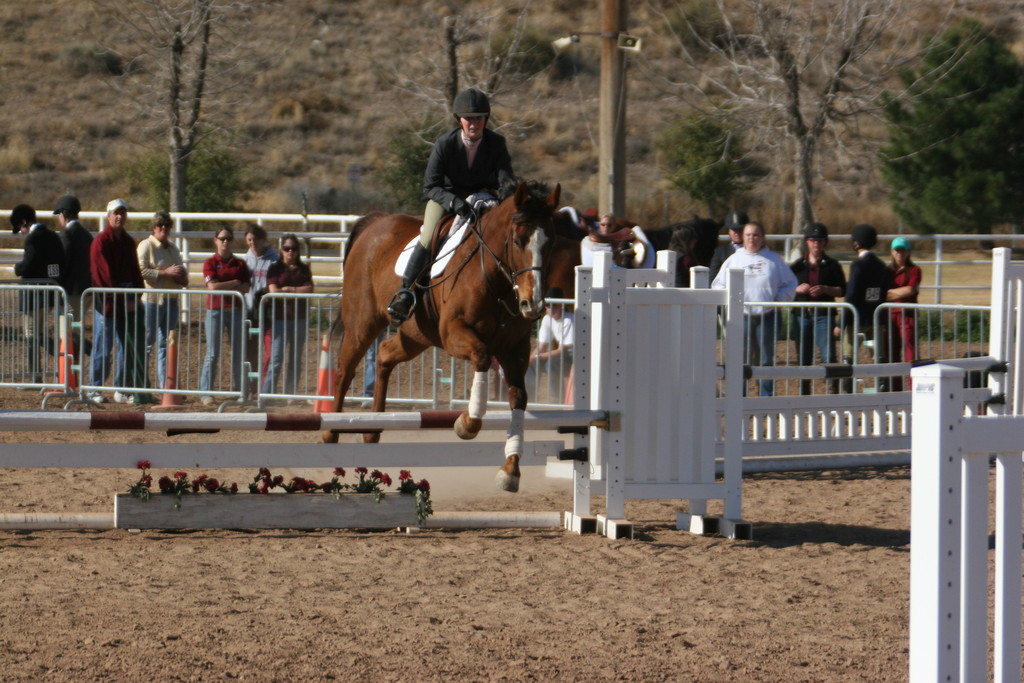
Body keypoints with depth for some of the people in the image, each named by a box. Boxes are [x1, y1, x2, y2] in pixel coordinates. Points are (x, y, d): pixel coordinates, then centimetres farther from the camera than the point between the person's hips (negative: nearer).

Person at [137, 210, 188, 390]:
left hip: (171, 300, 7)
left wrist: (183, 278, 6)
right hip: (151, 301, -7)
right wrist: (166, 272, -21)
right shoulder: (146, 246, -4)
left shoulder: (173, 248, 18)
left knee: (166, 343, 7)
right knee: (147, 343, -4)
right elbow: (141, 271, -17)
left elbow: (181, 271, 30)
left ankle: (165, 383, 10)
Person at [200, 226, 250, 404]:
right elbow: (213, 286, -11)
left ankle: (238, 390, 12)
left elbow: (246, 287, -1)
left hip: (236, 310, 3)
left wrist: (223, 287, -11)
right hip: (215, 310, -3)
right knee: (212, 354, -5)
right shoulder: (210, 263, 2)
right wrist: (235, 283, -5)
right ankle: (206, 393, -4)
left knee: (238, 353, 4)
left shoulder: (240, 263, 11)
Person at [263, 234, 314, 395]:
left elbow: (309, 289, -3)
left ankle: (290, 393, 12)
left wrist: (288, 289, -10)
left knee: (296, 360, 7)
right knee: (276, 359, -8)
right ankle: (267, 394, -9)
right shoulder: (275, 269, 2)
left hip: (300, 319, 3)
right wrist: (299, 291, -6)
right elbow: (274, 291, -10)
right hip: (280, 319, -3)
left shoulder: (304, 270, 10)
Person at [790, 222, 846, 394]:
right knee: (803, 358, 6)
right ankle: (804, 395, 14)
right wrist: (798, 289, -9)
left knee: (828, 355, -12)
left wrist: (825, 289, -13)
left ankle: (833, 392, -12)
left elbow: (842, 290, 4)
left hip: (824, 315, -3)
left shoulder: (832, 265, 6)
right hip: (802, 314, 3)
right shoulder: (798, 266, 11)